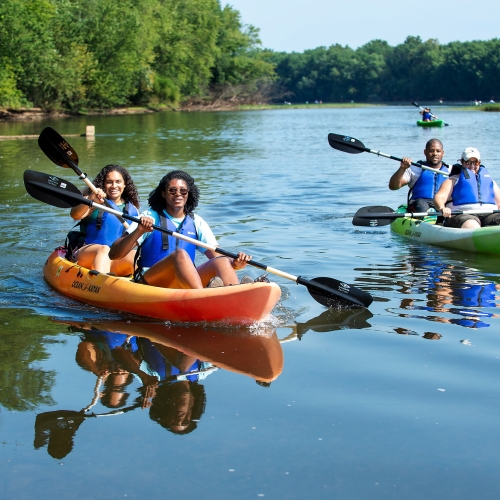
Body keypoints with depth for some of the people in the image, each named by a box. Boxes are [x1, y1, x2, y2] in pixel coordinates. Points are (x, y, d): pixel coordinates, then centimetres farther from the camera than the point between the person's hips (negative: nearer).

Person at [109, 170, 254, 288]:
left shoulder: (197, 223, 14)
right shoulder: (150, 218, 3)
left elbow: (216, 257, 7)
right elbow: (114, 255, -6)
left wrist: (235, 264, -16)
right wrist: (138, 231, -23)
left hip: (186, 284, 4)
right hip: (150, 282, -4)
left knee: (222, 262, -21)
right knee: (180, 254, -31)